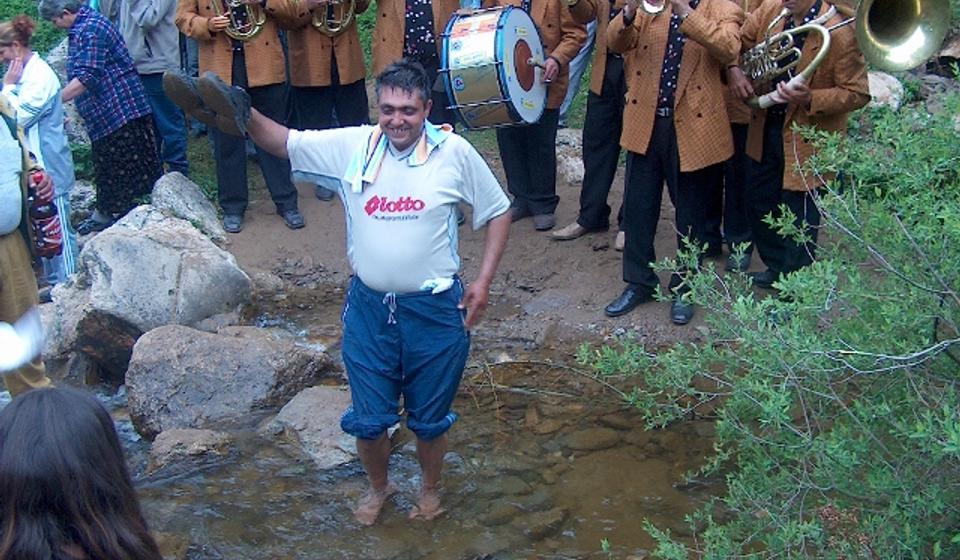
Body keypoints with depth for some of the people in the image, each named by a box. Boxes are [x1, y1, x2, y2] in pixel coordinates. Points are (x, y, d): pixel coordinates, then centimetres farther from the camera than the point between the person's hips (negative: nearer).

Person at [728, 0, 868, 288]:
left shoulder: (841, 32, -22)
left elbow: (858, 94, -18)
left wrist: (810, 99, -32)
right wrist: (733, 68, -11)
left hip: (808, 141, -6)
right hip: (766, 130, 6)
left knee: (799, 221, 5)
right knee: (760, 205, 20)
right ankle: (776, 268, 42)